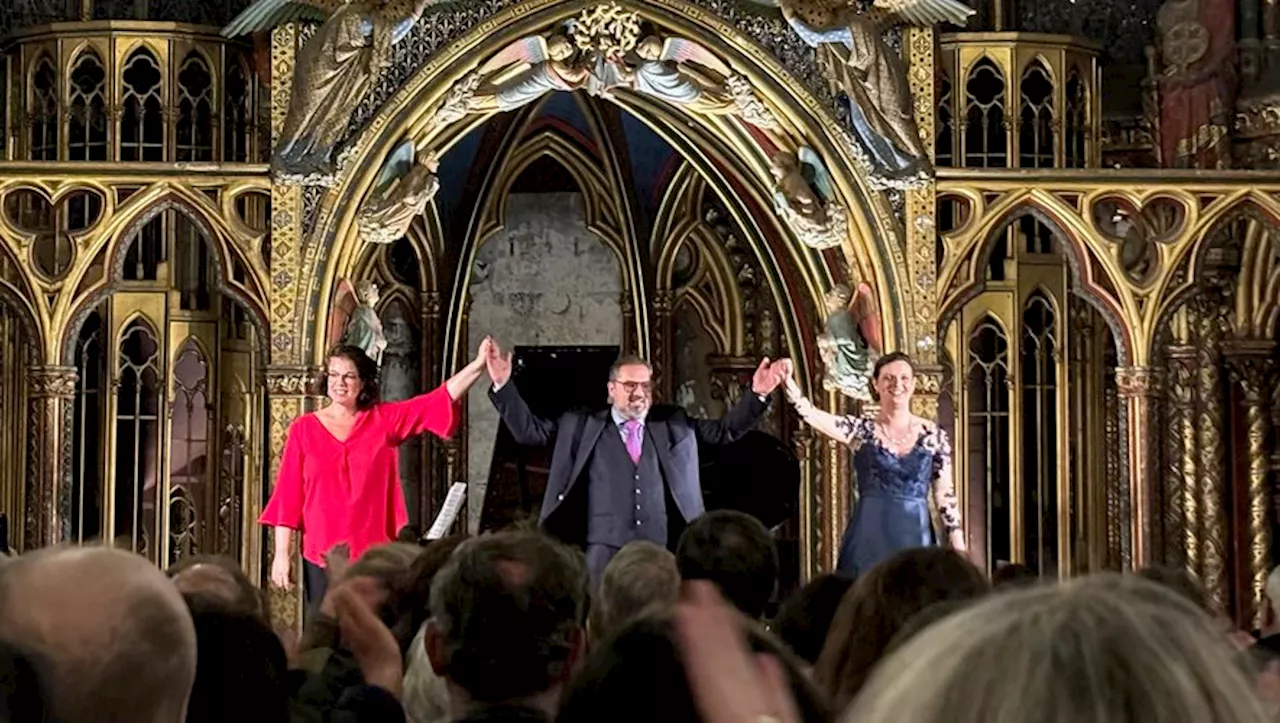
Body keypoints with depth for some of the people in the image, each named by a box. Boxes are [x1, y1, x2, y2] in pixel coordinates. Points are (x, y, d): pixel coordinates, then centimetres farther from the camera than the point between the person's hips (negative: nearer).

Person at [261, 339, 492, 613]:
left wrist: (478, 365, -14)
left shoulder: (384, 419, 6)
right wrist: (282, 553, -2)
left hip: (375, 555, 1)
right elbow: (288, 493, 2)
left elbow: (437, 401, -2)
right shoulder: (305, 428, 3)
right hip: (322, 557, 0)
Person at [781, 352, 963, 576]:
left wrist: (959, 550, 1)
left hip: (915, 537, 1)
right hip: (869, 537, -1)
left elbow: (945, 494, 6)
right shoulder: (861, 430, 3)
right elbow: (812, 415, -11)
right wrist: (788, 381, -29)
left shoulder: (934, 435, 5)